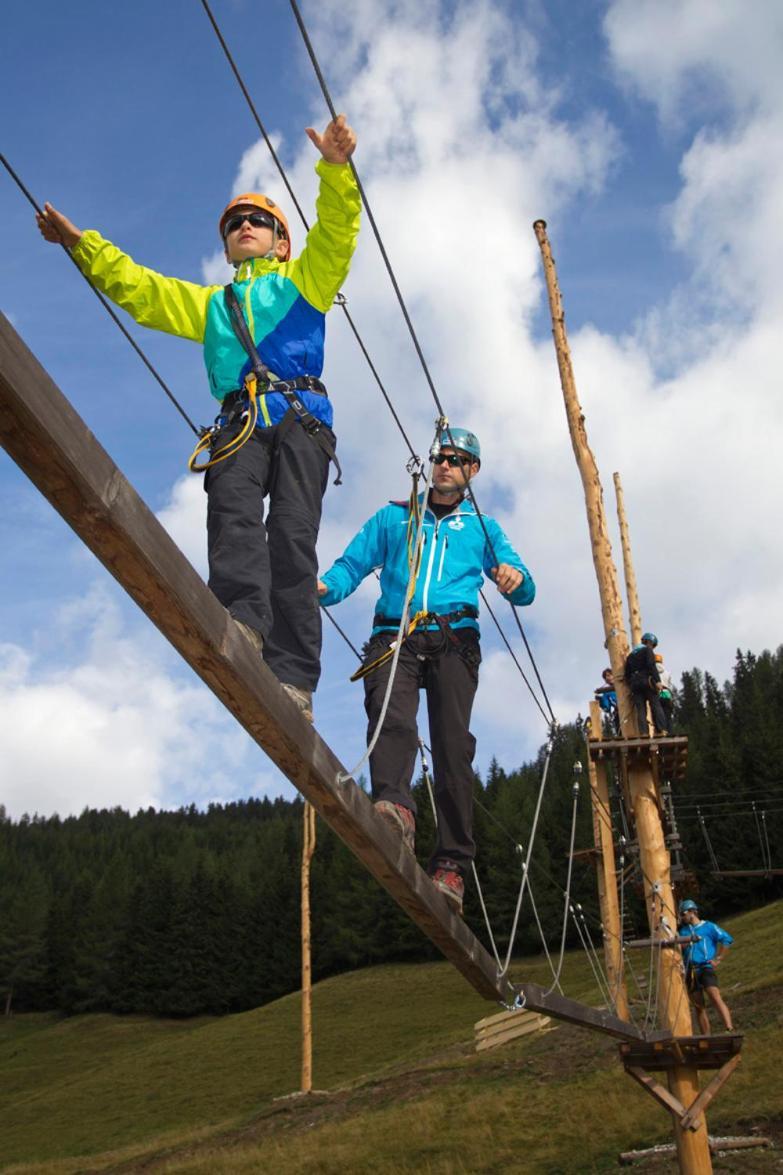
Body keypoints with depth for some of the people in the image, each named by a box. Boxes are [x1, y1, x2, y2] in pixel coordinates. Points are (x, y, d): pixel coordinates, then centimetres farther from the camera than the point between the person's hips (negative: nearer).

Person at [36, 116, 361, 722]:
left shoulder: (303, 282, 27)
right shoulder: (208, 303, 37)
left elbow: (336, 233, 10)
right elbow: (136, 286, 32)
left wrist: (336, 169, -7)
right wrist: (83, 245, 20)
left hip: (301, 416, -2)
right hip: (240, 420, 3)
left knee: (292, 536, -18)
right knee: (233, 512, -28)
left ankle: (292, 676, -26)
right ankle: (241, 621, -49)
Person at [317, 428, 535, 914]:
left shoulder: (483, 527, 25)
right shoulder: (393, 518, 26)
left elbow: (524, 591, 15)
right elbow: (352, 564, 15)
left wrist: (516, 578, -10)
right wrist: (325, 586, -8)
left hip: (453, 640, 0)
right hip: (396, 637, 1)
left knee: (453, 743, -14)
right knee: (391, 716, -29)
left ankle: (451, 864, -15)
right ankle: (396, 807, -49)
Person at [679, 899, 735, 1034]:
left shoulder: (708, 927, 6)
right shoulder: (683, 930, 20)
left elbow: (727, 939, -1)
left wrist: (718, 959, -3)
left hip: (705, 968, -5)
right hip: (690, 972, 5)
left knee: (715, 998, -23)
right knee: (699, 1006, 5)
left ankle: (730, 1029, -31)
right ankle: (706, 1037, 9)